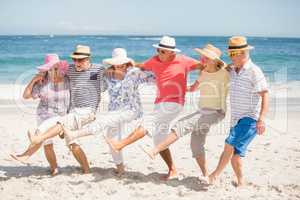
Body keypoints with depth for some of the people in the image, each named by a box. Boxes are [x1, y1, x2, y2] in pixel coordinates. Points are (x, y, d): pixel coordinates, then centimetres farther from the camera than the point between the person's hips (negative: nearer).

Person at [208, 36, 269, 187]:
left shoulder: (254, 72, -12)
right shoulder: (232, 70, 10)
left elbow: (265, 95, -17)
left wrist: (261, 119, -27)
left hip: (250, 119, -7)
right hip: (237, 119, 8)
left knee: (230, 145, -18)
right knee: (234, 153, 6)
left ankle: (216, 174, -3)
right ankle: (240, 182, 20)